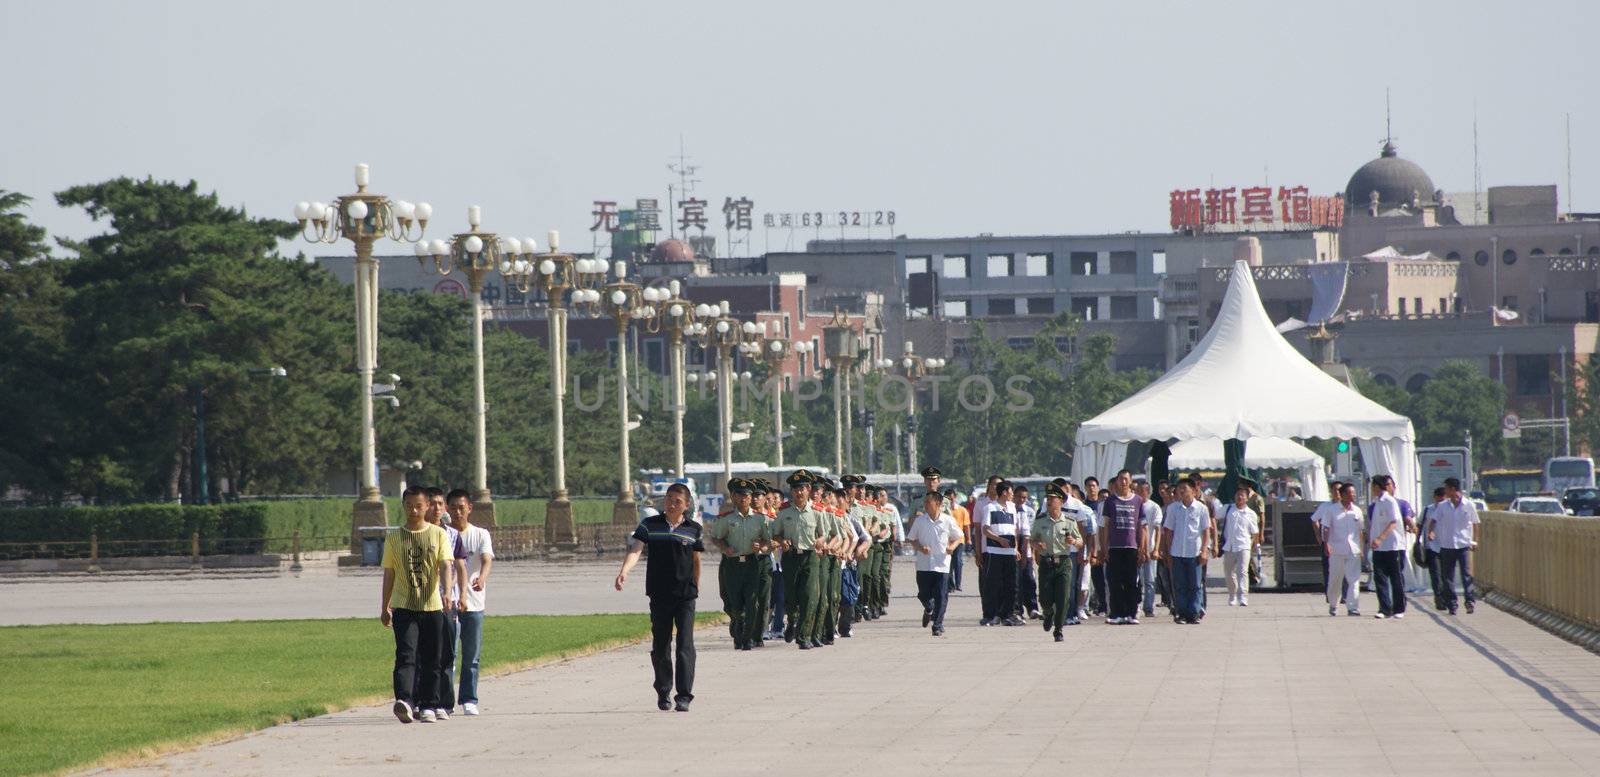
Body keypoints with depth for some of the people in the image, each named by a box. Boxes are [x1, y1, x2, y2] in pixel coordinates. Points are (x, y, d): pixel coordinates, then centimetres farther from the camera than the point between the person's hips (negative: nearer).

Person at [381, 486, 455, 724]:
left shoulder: (439, 535, 5)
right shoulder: (394, 539, 9)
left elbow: (445, 566, -5)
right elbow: (389, 574, 13)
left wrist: (446, 591, -22)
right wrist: (384, 608, 13)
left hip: (432, 607, 0)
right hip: (403, 607, 0)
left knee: (431, 661, 5)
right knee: (406, 655, -15)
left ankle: (428, 706, 13)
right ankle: (405, 702, -28)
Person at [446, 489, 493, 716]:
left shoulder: (481, 535, 5)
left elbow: (487, 559, -12)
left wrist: (482, 578, -34)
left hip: (473, 603, 0)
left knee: (471, 657, 4)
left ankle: (469, 700, 10)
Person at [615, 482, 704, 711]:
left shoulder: (694, 529, 4)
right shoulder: (650, 525, 1)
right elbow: (635, 548, -12)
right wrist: (624, 571, -29)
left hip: (686, 596, -1)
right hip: (659, 595, 1)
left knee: (685, 645, -10)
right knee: (660, 646, 9)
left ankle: (684, 695, -11)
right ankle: (663, 692, 25)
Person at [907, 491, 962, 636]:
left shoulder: (948, 520, 0)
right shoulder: (919, 520, 2)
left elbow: (958, 537, 11)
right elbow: (911, 539, 9)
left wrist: (952, 547, -9)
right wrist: (920, 548, -10)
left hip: (942, 565, -2)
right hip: (923, 564, 2)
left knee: (941, 597, -5)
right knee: (924, 594, 6)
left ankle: (938, 626, 0)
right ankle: (928, 610, 40)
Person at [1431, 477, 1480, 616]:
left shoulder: (1468, 505, 1)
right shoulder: (1442, 506, 6)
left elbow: (1475, 523, 10)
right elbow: (1435, 520, 6)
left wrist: (1475, 540, 7)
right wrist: (1431, 532, -13)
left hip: (1464, 545, -2)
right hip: (1447, 545, 2)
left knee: (1467, 573, -10)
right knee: (1447, 576, 2)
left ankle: (1469, 601, -11)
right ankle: (1451, 604, 7)